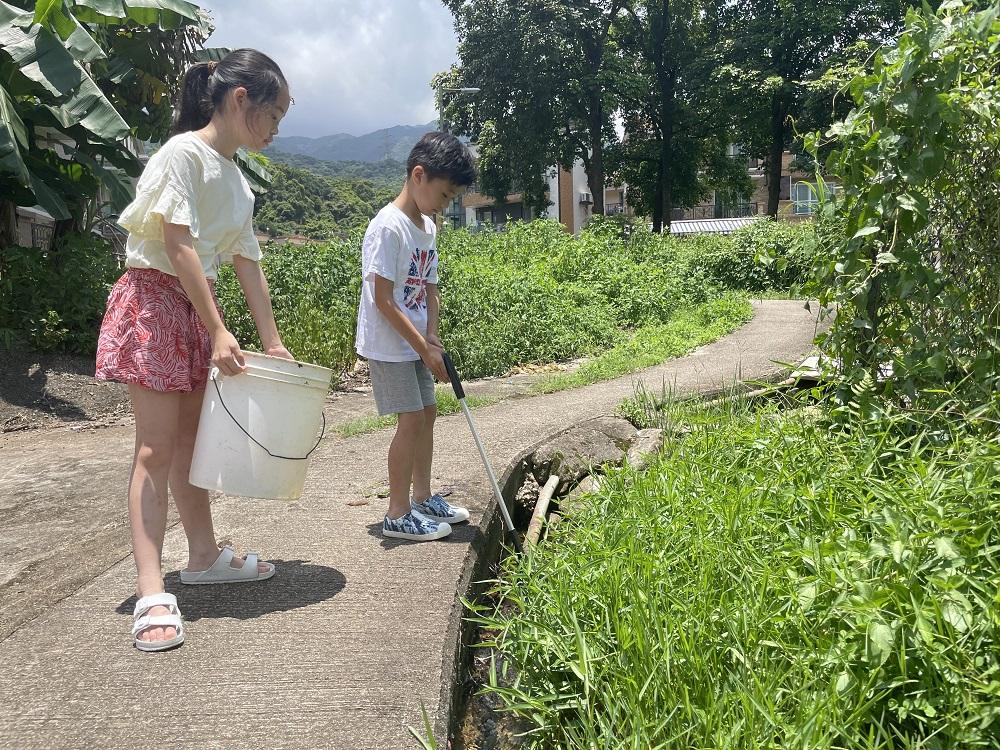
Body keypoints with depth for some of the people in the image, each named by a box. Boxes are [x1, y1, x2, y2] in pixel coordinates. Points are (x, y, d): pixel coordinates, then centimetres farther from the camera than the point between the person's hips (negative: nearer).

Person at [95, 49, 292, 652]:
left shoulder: (237, 180, 13)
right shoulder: (184, 153, -12)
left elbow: (248, 263, 12)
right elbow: (179, 246, -20)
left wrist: (274, 344, 9)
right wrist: (218, 332, -24)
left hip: (197, 307, 8)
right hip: (154, 298, -8)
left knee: (191, 437, 13)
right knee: (157, 445, -10)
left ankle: (204, 556, 25)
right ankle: (152, 593, -7)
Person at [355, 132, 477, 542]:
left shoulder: (428, 228, 8)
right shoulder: (388, 227, -20)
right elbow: (383, 300, -22)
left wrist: (432, 337, -4)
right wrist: (425, 349, -19)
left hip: (415, 343, 9)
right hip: (388, 343, -9)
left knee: (427, 412, 13)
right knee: (411, 419, -8)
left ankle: (423, 498, 27)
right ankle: (398, 514, 4)